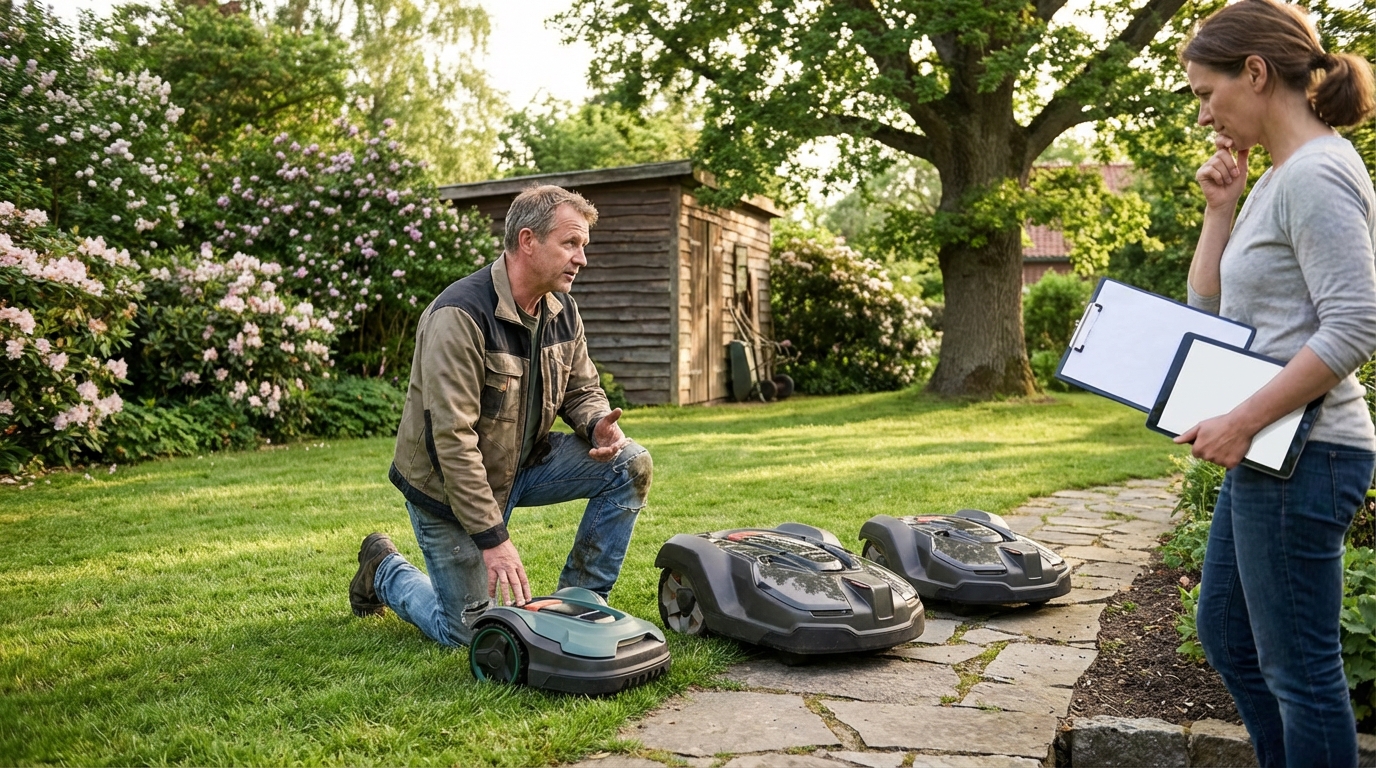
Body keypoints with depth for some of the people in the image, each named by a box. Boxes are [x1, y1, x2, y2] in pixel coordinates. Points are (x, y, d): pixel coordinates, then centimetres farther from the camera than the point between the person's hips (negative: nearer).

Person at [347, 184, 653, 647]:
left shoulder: (562, 311, -4)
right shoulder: (460, 315, -28)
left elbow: (581, 389, 8)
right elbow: (452, 439, -31)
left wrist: (599, 424, -18)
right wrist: (492, 538, -31)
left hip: (524, 462, 7)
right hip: (448, 484, -7)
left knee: (631, 465, -12)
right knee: (466, 634, 1)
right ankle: (383, 569, 29)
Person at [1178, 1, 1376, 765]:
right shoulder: (1276, 179, 14)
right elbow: (1209, 310, 17)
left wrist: (1243, 421, -22)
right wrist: (1220, 208, 8)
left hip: (1303, 455, -10)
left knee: (1297, 668, 1)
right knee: (1225, 636, 20)